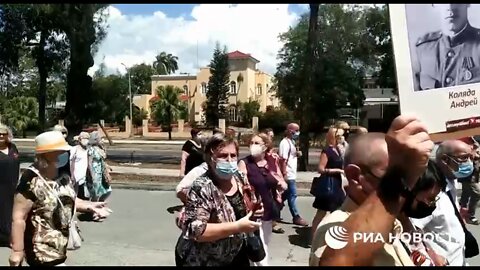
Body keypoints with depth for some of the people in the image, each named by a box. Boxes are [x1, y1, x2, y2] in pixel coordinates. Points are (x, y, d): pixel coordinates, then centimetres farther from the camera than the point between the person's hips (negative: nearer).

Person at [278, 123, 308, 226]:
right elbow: (283, 159, -21)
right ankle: (296, 217, 5)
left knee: (285, 195, 16)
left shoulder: (292, 142, 14)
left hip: (291, 174, 10)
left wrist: (297, 154, 3)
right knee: (292, 195, -3)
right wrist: (284, 174, -24)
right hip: (288, 175, -10)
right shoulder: (285, 143, -16)